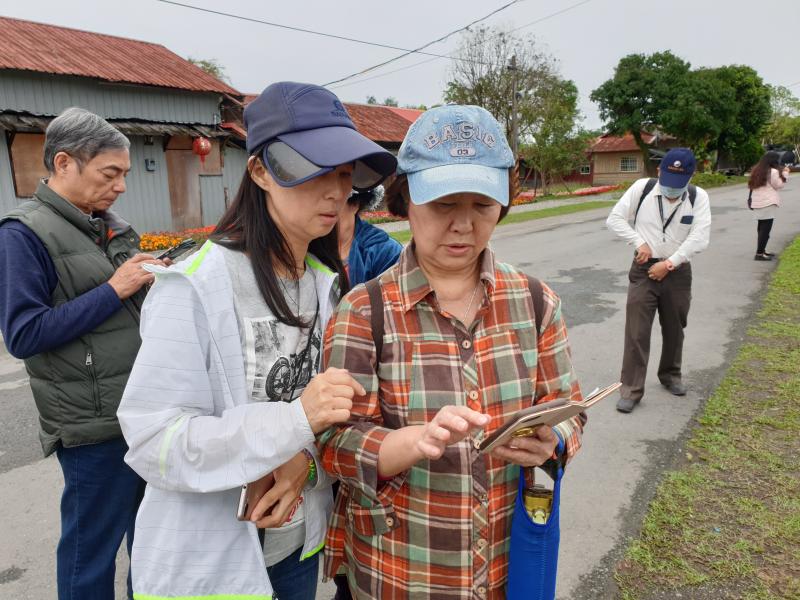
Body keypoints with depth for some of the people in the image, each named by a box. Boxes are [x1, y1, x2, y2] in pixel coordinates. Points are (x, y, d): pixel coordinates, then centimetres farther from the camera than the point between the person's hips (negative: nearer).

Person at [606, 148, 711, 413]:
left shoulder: (698, 197, -6)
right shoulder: (642, 187, -7)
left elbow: (699, 238, -12)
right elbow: (615, 218, -4)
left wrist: (668, 264, -17)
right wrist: (640, 243, -13)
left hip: (678, 272, 2)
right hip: (643, 269, -1)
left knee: (674, 329, 16)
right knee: (636, 332, -5)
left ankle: (670, 375, 39)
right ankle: (631, 388, 2)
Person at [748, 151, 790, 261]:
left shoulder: (757, 170, 13)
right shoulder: (773, 171, -9)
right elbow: (779, 185, -1)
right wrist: (784, 173, 9)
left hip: (757, 203, 8)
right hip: (768, 203, -8)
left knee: (761, 228, 16)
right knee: (766, 229, -5)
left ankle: (761, 250, 24)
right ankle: (759, 253, -7)